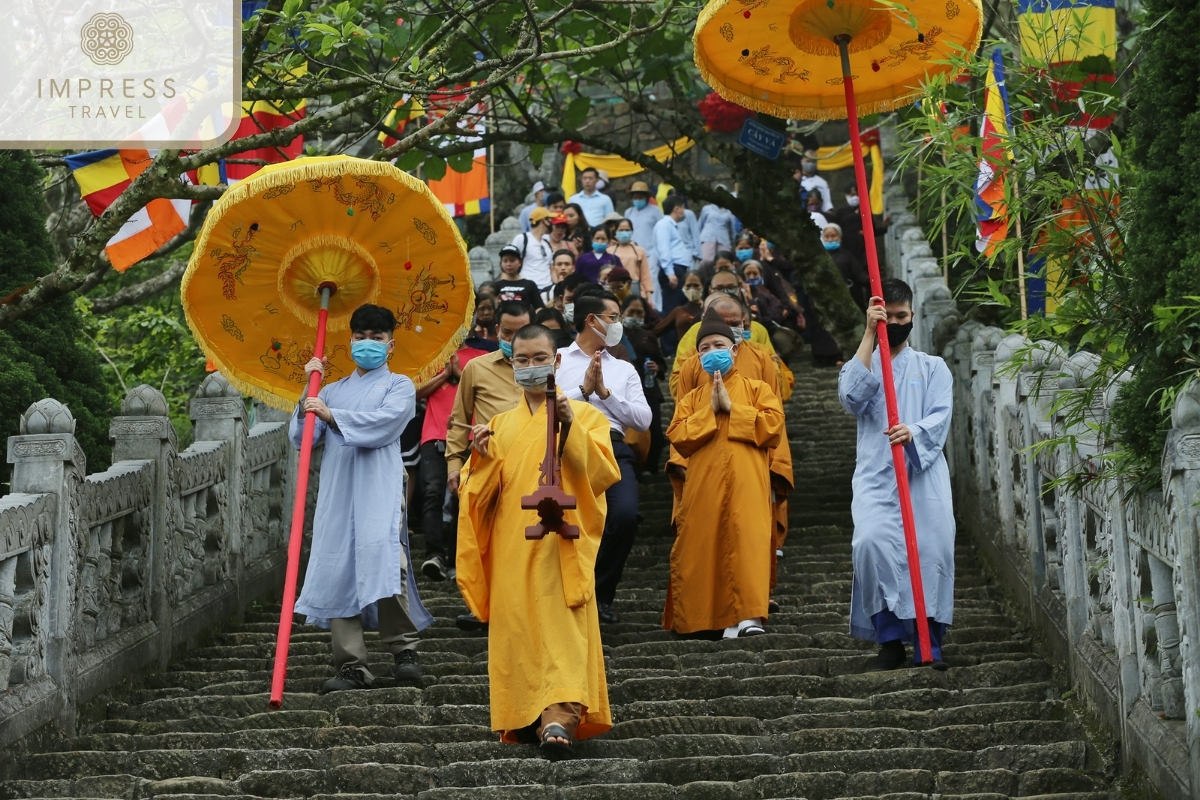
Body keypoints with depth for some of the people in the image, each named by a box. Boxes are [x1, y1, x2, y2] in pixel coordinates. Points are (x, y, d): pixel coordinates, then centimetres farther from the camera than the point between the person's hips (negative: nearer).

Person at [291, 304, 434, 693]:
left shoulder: (399, 386, 11)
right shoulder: (333, 391, 24)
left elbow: (384, 422, -10)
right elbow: (301, 439, 15)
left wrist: (331, 416, -15)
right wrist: (308, 393, 6)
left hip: (380, 488, -4)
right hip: (337, 490, 4)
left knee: (383, 558, -22)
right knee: (338, 571, -4)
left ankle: (404, 648, -9)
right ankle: (352, 665, -1)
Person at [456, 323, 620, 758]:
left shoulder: (583, 415, 7)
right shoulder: (501, 425, 18)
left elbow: (602, 472, -7)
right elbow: (484, 494, 14)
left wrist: (570, 429, -18)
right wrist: (483, 459, -6)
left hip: (561, 546, -4)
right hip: (512, 550, 4)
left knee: (562, 629, -15)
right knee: (517, 630, 0)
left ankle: (560, 716, -25)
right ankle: (525, 717, 7)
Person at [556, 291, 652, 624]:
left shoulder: (624, 369, 25)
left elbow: (643, 419, 11)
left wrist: (605, 392, 3)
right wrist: (583, 389, -3)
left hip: (612, 447, 3)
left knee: (625, 515, -22)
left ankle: (601, 595, -2)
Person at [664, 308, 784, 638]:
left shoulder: (757, 389, 14)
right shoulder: (691, 398, 21)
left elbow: (773, 425, -3)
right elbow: (677, 437, 5)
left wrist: (732, 408, -3)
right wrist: (710, 411, -2)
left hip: (746, 483, -3)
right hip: (703, 484, 3)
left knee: (746, 540, -16)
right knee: (703, 546, -2)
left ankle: (747, 614, -21)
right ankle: (698, 616, 5)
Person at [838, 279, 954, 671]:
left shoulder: (932, 367, 16)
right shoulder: (862, 364, 17)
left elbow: (941, 415, 0)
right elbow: (852, 396, -7)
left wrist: (914, 432, -22)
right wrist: (869, 334, -10)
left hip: (924, 473, 0)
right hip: (876, 475, 0)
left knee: (932, 549, -13)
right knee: (871, 543, -23)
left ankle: (930, 645, 0)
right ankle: (890, 641, -12)